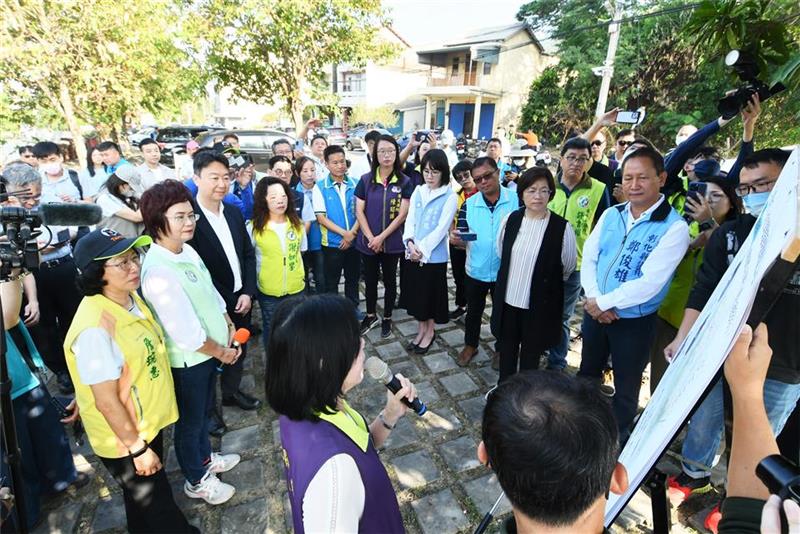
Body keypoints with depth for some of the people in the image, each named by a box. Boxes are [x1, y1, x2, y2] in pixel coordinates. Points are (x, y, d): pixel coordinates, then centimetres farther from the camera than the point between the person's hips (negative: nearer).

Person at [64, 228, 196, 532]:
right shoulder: (94, 329, -32)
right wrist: (138, 448, -16)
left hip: (149, 424, 8)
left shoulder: (131, 297, -5)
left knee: (145, 501, 30)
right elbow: (107, 402, -25)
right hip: (124, 440, -7)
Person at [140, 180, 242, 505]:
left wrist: (228, 326, 7)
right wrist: (221, 352, -14)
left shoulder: (187, 251, -2)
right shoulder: (158, 271, -29)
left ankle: (205, 458, 53)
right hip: (187, 360, -8)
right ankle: (196, 481, 40)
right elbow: (186, 332, -27)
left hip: (208, 352, 8)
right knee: (190, 421, 16)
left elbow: (211, 292, 10)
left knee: (203, 413, 28)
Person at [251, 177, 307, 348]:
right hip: (268, 290, -2)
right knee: (271, 330, 16)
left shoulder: (297, 223, 0)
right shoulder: (254, 227, -12)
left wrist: (299, 273, 7)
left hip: (296, 287, 3)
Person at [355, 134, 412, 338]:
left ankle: (387, 318, 30)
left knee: (389, 280, 12)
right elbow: (359, 211, -3)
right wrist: (370, 237, -12)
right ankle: (371, 315, 35)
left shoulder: (404, 182, -4)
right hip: (368, 241, 1)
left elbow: (402, 214, -8)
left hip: (392, 242, -1)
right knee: (370, 280, 14)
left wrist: (382, 237, -13)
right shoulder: (366, 180, -1)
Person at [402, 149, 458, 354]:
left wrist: (422, 249, -17)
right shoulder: (417, 192, 6)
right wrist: (410, 243, -14)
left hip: (434, 256, -5)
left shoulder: (450, 197, -9)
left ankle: (430, 331, 29)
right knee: (417, 294, 14)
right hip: (414, 255, 5)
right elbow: (410, 220, 3)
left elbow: (441, 228, -14)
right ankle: (421, 330, 33)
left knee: (431, 295, 9)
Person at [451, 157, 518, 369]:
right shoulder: (469, 204, -6)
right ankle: (470, 345, 42)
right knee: (473, 311, 20)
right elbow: (463, 240, -6)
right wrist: (456, 239, -28)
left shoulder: (516, 200, -12)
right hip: (475, 271, 2)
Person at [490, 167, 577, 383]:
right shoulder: (510, 219, -5)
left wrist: (547, 281, 11)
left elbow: (568, 266, -2)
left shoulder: (562, 227, -16)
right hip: (508, 299, 3)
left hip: (540, 304, -3)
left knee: (531, 351, 15)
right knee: (507, 346, 20)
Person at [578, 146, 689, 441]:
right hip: (595, 311, 5)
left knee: (625, 388, 16)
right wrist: (595, 301, -14)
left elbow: (649, 283, -24)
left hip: (635, 321, -5)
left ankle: (616, 438, 40)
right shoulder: (611, 214, -1)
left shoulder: (674, 227, -17)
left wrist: (603, 303, -17)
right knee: (587, 373, 23)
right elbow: (588, 258, -2)